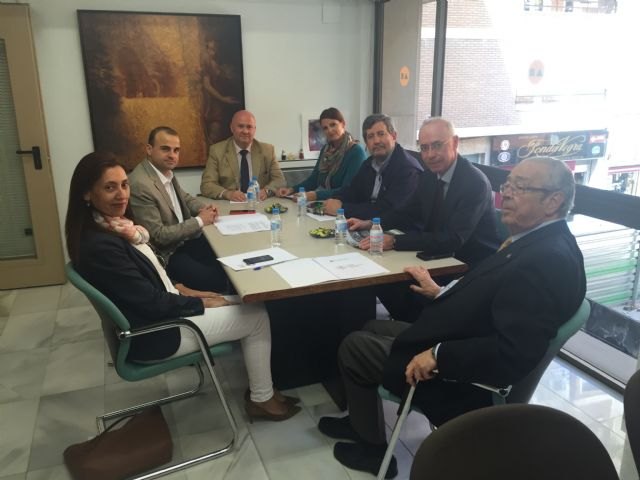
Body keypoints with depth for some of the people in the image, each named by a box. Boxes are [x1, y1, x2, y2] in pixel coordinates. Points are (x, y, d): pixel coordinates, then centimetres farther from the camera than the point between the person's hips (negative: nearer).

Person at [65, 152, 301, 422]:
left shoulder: (112, 227, 0)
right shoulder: (101, 245, -29)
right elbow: (153, 302, -24)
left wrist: (180, 289, 2)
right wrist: (202, 303, -12)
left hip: (161, 310, 9)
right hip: (153, 333, -9)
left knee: (245, 304, 11)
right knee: (257, 316, -3)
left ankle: (259, 386, 22)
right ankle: (262, 399, 15)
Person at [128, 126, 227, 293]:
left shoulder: (166, 171, 2)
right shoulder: (139, 185, -25)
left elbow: (184, 197, 21)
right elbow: (158, 236, -24)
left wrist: (204, 208, -1)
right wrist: (199, 221, -17)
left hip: (184, 239, 9)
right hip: (166, 254, -9)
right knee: (217, 280, -18)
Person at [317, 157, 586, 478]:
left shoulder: (550, 260, -29)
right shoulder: (540, 241, 2)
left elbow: (513, 353, -34)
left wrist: (438, 355, -28)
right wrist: (441, 293, 8)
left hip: (461, 377, -10)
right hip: (455, 345, 10)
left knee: (353, 346, 3)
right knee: (373, 329, 22)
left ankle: (372, 447, 24)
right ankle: (362, 421, 39)